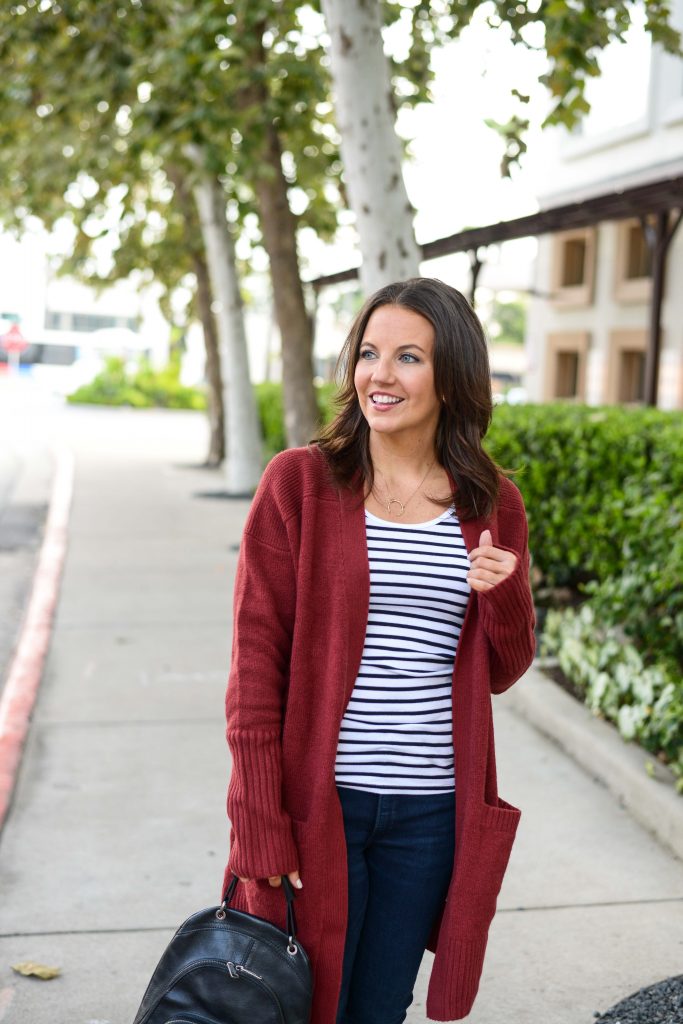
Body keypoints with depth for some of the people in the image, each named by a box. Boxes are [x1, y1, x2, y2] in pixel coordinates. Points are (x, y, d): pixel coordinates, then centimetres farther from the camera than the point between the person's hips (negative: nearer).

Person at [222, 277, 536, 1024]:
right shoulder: (298, 483, -6)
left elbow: (501, 672, 10)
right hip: (318, 801, -3)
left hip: (431, 810, 3)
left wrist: (503, 596, -11)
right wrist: (260, 826, -11)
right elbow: (256, 662, -7)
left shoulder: (492, 505, 3)